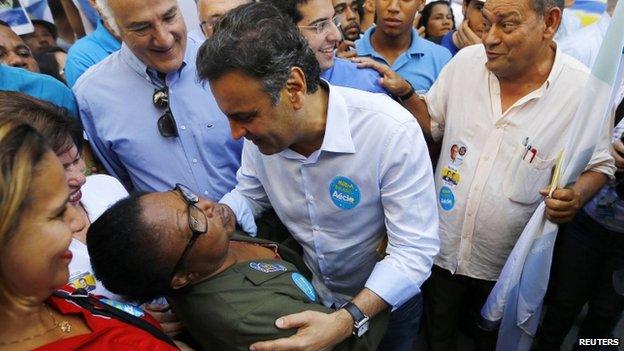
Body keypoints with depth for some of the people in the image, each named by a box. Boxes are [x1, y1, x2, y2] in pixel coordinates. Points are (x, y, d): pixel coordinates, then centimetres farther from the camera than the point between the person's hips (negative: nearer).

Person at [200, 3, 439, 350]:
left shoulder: (393, 130, -34)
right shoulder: (262, 128, -18)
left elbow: (414, 250, -30)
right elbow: (248, 195, -1)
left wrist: (347, 321, -40)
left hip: (385, 302, -3)